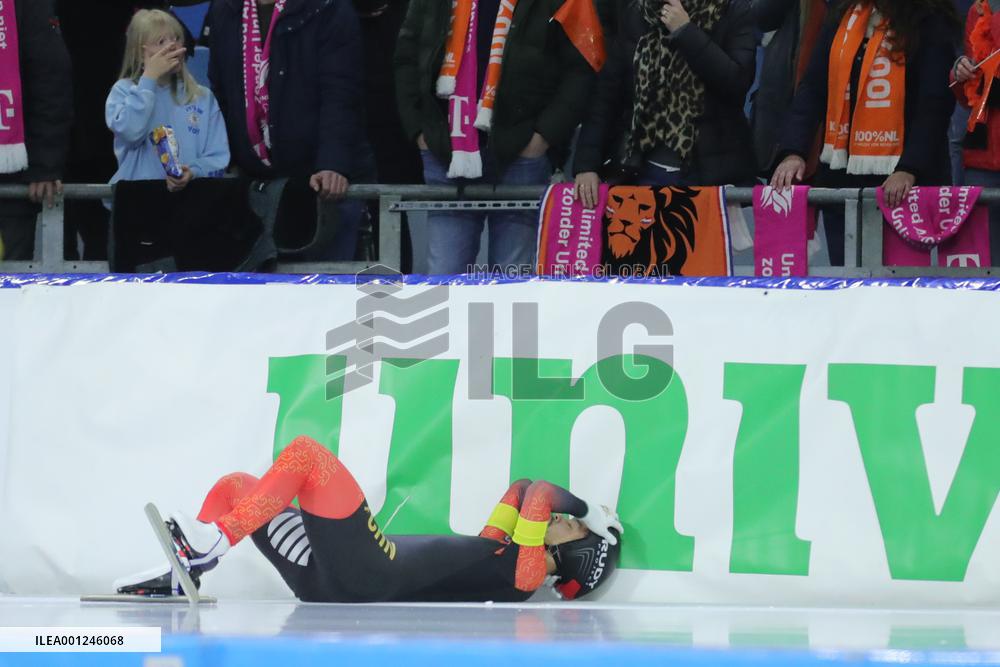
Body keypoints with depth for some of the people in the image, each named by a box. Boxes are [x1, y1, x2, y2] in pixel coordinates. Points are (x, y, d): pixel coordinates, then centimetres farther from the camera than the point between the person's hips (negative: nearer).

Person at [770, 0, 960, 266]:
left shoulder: (931, 23, -5)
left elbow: (934, 107, -13)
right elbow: (812, 89, 8)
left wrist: (908, 170, -25)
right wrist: (793, 152, -6)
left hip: (897, 184, -5)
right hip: (840, 178, 5)